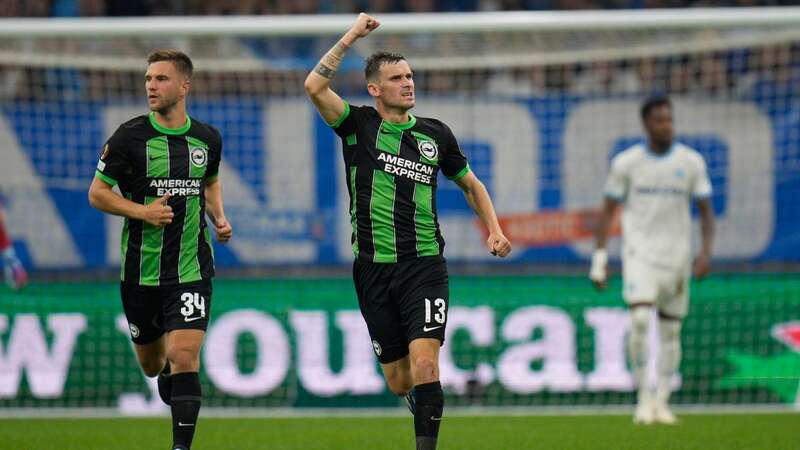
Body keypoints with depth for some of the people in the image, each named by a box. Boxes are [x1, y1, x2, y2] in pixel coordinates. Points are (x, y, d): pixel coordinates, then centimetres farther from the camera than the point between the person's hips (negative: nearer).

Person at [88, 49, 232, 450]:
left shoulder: (207, 139, 3)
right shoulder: (131, 136, -7)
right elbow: (97, 193, -2)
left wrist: (219, 218, 5)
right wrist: (142, 211, -17)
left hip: (191, 270, 0)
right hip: (141, 270, 0)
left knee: (184, 357, -16)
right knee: (150, 364, 14)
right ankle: (166, 373, 52)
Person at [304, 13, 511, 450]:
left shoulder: (435, 133, 8)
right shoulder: (358, 125, 2)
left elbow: (471, 184, 21)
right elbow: (315, 87, -14)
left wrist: (493, 229, 7)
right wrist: (350, 37, -11)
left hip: (424, 267, 0)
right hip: (374, 270, 0)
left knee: (424, 366, -19)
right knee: (399, 383, 6)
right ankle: (422, 409, 40)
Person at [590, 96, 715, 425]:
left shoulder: (691, 162, 2)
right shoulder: (626, 163, -1)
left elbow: (706, 211, 6)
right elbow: (608, 210, 5)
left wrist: (706, 252, -8)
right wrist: (599, 257, 0)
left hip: (676, 257, 2)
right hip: (639, 253, -2)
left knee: (671, 330, 5)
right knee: (640, 318, -20)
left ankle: (662, 402, 14)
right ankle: (644, 397, -11)